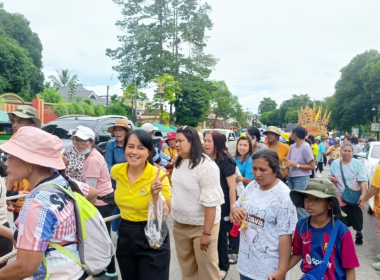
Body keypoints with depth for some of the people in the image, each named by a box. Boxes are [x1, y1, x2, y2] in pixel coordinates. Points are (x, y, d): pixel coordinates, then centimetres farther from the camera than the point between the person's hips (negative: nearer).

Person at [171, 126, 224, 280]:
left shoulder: (206, 166, -21)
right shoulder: (179, 162, 3)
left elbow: (210, 202, -23)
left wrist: (207, 232, -23)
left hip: (202, 225, -7)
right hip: (179, 223, 7)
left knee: (206, 266, 6)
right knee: (186, 265, 20)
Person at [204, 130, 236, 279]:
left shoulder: (226, 162, -16)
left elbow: (232, 187, -16)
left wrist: (232, 209, -17)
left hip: (222, 205, -5)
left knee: (220, 236, 7)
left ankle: (223, 267, 26)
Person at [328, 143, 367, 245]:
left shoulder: (357, 164, -7)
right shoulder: (335, 163, 5)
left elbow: (363, 181, -12)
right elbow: (330, 177, 16)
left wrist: (363, 195, -23)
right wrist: (331, 179, -8)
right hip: (340, 197, 2)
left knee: (356, 218, 10)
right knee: (341, 219, 6)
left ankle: (359, 234, 37)